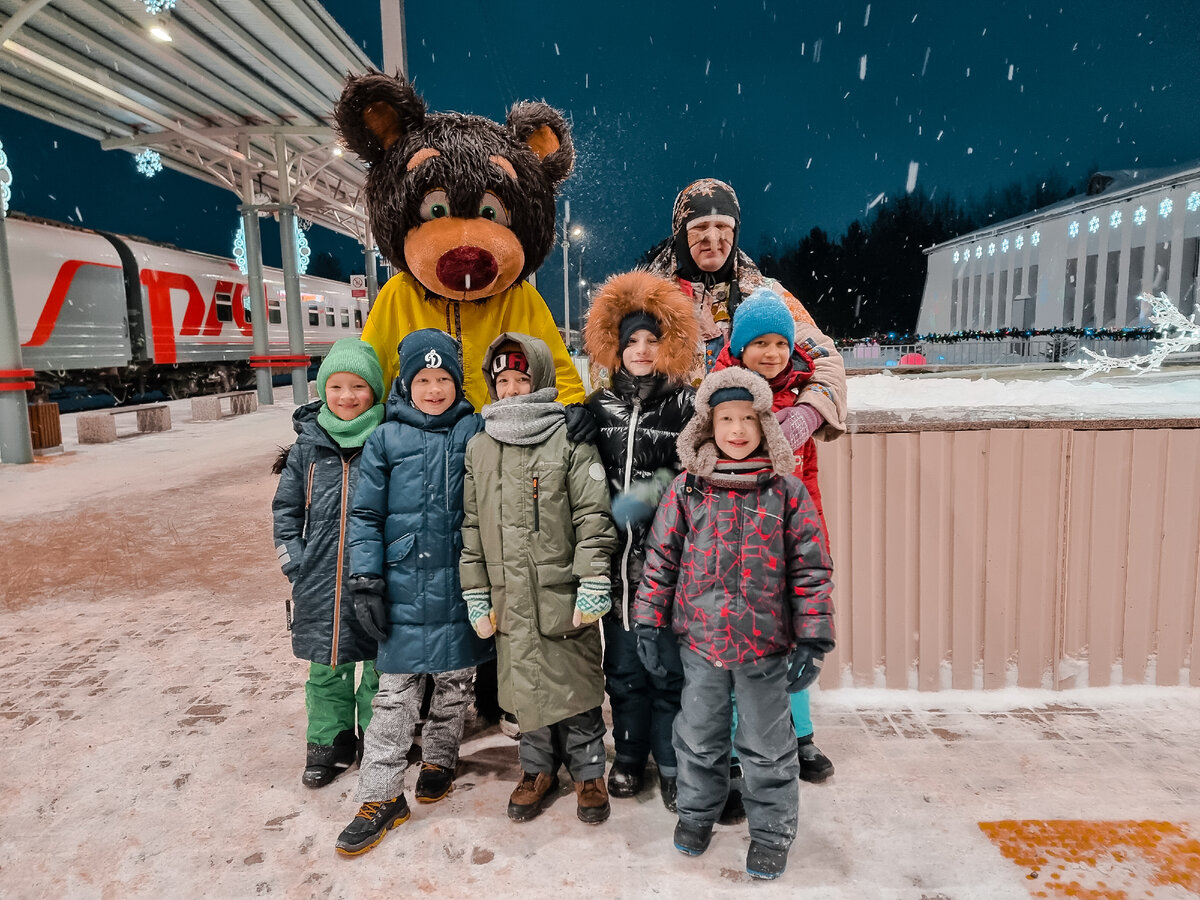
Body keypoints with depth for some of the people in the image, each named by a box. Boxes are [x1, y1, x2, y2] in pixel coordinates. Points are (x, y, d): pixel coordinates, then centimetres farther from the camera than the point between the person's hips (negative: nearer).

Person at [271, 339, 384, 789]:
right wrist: (294, 560, 3)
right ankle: (329, 742, 33)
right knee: (325, 667, 14)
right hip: (319, 583, 2)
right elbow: (285, 508, 10)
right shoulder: (307, 447, 2)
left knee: (378, 665, 11)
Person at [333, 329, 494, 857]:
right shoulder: (386, 439, -1)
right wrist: (365, 581, -5)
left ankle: (439, 759, 39)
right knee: (394, 693, 4)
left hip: (460, 584, 1)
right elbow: (366, 515, 1)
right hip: (404, 585, -1)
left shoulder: (476, 432, 0)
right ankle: (381, 797, 17)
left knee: (454, 682, 16)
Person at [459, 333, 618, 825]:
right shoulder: (479, 448, 9)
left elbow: (593, 516, -8)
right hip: (509, 596, 4)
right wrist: (476, 596, 8)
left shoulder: (570, 440, -5)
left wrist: (593, 586, -12)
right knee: (525, 684, 13)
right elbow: (471, 527, 10)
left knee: (576, 683, 7)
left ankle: (588, 771, 27)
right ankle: (538, 768, 34)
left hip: (564, 593, -3)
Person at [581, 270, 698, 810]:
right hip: (616, 558, 3)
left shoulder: (685, 403, -1)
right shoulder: (598, 407, 8)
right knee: (623, 665, 13)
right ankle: (629, 757, 32)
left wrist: (649, 495, -13)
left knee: (669, 667, 5)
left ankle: (673, 766, 23)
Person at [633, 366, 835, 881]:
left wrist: (813, 640, -6)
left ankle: (771, 830, 35)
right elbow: (660, 558, 3)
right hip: (701, 640, 2)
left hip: (766, 644, -1)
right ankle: (697, 810, 43)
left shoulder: (786, 491, -6)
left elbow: (811, 569, -3)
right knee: (699, 736, 19)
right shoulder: (686, 489, -3)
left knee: (766, 745, 14)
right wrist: (649, 623, 2)